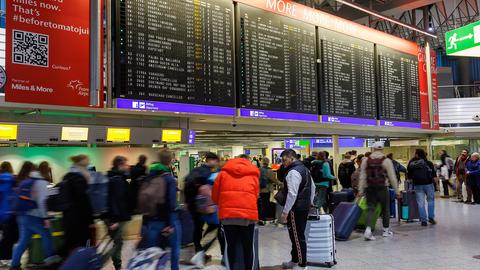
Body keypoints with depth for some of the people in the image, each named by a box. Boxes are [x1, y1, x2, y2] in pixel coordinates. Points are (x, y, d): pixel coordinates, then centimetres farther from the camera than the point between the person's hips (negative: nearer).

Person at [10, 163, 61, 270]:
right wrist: (45, 217, -16)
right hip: (34, 217, -7)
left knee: (23, 241, 13)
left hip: (22, 216, 7)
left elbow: (19, 199, 17)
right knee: (47, 236, 5)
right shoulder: (41, 182, -8)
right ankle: (50, 259, 9)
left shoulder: (23, 183, 14)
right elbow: (42, 201, -17)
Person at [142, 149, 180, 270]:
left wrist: (145, 222, 14)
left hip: (151, 220, 5)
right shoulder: (169, 178, -13)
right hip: (167, 220, -5)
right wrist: (171, 224, -18)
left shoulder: (148, 178, 5)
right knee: (175, 248, 11)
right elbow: (171, 203, -19)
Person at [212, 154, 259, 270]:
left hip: (227, 214, 1)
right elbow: (255, 195, 12)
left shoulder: (224, 172, 13)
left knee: (230, 246, 12)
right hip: (248, 214, 0)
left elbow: (215, 195, 14)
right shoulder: (253, 174, 13)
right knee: (248, 247, 11)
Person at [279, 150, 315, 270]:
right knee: (298, 235, 17)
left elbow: (292, 194, -24)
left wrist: (285, 212, -21)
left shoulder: (293, 172, -18)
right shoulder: (304, 168, 15)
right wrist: (310, 202, 27)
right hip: (305, 207, 10)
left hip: (296, 209, -10)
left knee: (297, 236, -2)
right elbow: (312, 187, 24)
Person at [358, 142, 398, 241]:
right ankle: (386, 230, 27)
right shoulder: (386, 161, -6)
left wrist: (361, 190, 6)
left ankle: (368, 229, -16)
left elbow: (362, 176, 2)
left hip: (369, 188, 2)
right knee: (385, 209, 14)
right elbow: (392, 177, -6)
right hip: (382, 188, -2)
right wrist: (396, 190, 2)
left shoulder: (365, 160, 2)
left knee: (370, 208, 3)